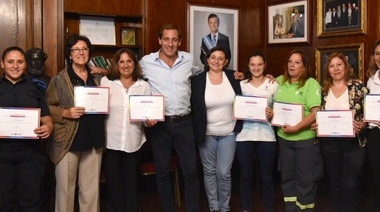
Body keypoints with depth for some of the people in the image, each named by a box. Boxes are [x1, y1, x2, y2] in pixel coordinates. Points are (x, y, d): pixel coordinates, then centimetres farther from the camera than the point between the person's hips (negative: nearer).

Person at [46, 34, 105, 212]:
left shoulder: (97, 78, 12)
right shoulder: (59, 79, -1)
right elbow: (47, 107, -4)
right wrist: (66, 113, -18)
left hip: (94, 139, 4)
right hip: (68, 140, -4)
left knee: (91, 188, 11)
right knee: (65, 187, 2)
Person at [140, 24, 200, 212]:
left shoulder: (188, 60, 3)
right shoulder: (146, 62, -3)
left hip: (184, 123, 1)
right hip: (159, 124, -1)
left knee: (191, 171, 4)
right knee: (162, 173, 10)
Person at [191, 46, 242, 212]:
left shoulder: (233, 77, 1)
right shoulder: (197, 80, -4)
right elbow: (193, 107, -1)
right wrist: (196, 131, -7)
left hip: (228, 133, 0)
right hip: (206, 134, 0)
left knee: (224, 173, 1)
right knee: (209, 171, 10)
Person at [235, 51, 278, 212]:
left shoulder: (273, 84, 5)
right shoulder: (241, 84, 8)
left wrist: (273, 114, -14)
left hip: (266, 135, -1)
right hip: (244, 135, 1)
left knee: (266, 175, 6)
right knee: (245, 175, 7)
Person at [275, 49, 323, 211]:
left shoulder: (311, 83, -10)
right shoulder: (279, 81, 6)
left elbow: (316, 112, -19)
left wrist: (296, 128, -23)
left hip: (305, 139, -5)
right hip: (283, 138, 5)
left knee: (305, 179, 5)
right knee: (287, 177, 14)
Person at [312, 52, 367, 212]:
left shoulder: (358, 86, -3)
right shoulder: (323, 89, 7)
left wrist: (362, 125, -20)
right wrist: (315, 125, -6)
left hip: (353, 142, -3)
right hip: (329, 143, 3)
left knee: (350, 184, 1)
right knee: (334, 183, 13)